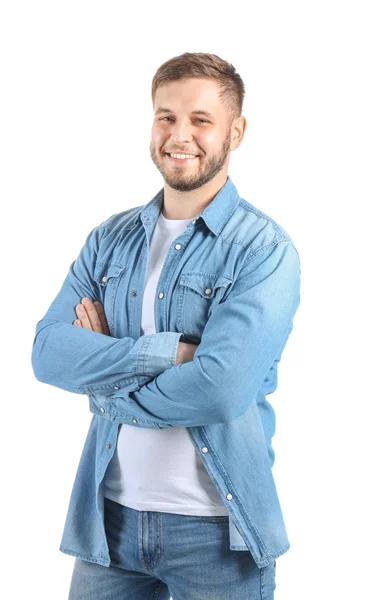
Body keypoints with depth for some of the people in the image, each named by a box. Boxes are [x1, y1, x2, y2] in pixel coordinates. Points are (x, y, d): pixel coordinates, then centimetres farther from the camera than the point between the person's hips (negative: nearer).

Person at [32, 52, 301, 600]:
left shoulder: (264, 249, -10)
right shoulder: (111, 238, 6)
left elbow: (221, 387, -23)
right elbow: (47, 351, -7)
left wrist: (105, 382, -10)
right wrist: (168, 351, -18)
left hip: (215, 531, -4)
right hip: (108, 514, 4)